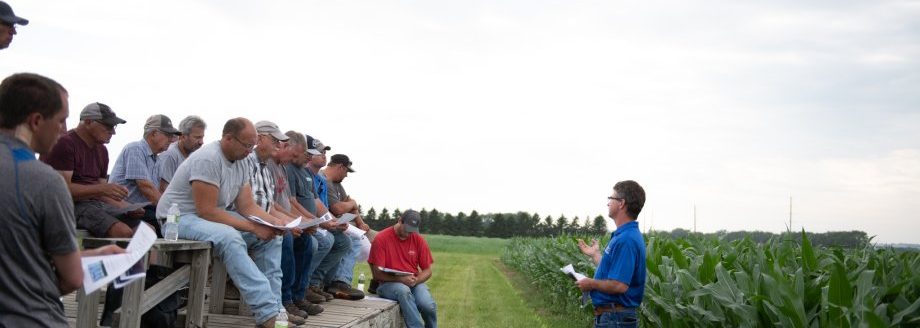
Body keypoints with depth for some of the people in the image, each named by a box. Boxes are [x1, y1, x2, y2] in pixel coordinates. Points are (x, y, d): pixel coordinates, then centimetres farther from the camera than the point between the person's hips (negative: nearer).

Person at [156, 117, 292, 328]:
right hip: (179, 218, -9)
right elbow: (206, 211, -26)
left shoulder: (240, 163, 4)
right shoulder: (208, 159, -23)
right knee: (230, 238, -36)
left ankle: (272, 306, -8)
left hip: (213, 216, 9)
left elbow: (247, 206, 4)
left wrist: (273, 222, -15)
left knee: (270, 237, -4)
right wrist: (253, 228, -26)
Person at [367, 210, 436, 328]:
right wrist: (400, 279, -22)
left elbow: (427, 270, 8)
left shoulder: (419, 240, 3)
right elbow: (377, 274, -8)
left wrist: (416, 280, -13)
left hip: (414, 283, 3)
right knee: (403, 291, -38)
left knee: (428, 306, -27)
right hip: (389, 283, -3)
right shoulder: (381, 239, -6)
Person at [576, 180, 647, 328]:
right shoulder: (623, 235, 12)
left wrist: (592, 284, -12)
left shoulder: (626, 240, -21)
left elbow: (619, 285, -27)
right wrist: (595, 255, 27)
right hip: (611, 314, 10)